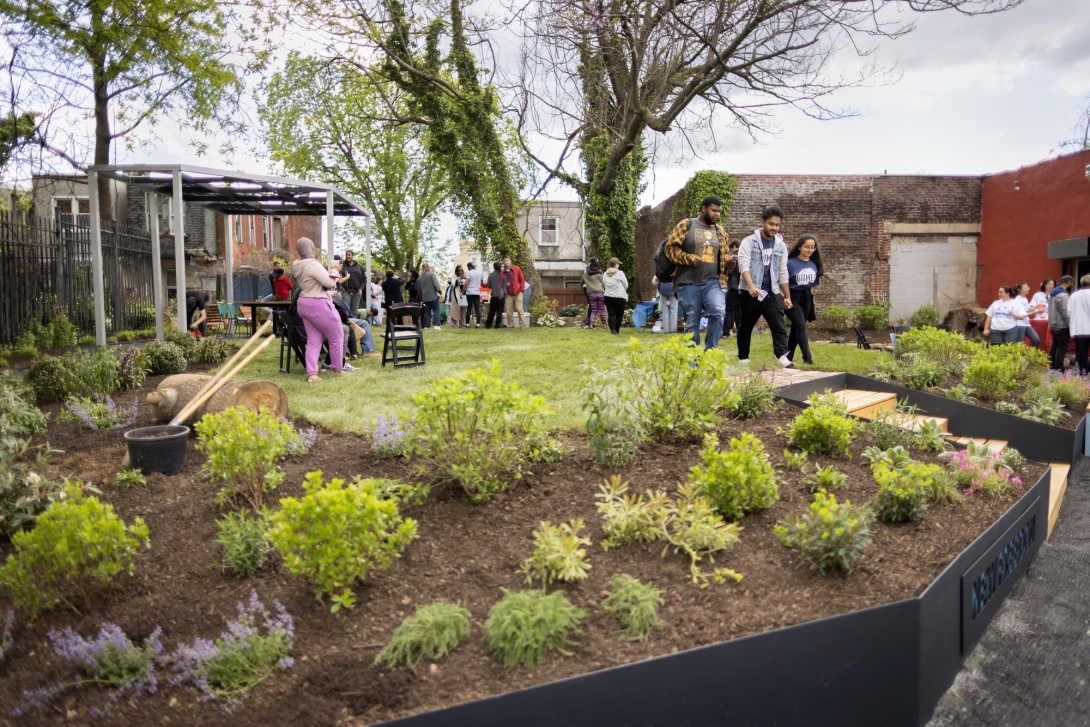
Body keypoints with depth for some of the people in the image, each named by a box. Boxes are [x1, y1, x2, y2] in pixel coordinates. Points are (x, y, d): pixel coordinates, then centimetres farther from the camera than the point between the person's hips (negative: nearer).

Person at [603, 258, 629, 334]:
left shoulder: (605, 274, 7)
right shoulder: (620, 273, -8)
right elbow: (626, 285, -2)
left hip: (608, 297, 4)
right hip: (619, 297, -4)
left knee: (611, 314, 2)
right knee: (619, 315, 7)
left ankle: (613, 330, -8)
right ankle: (617, 330, 10)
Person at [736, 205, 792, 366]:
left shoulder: (781, 246, 9)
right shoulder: (749, 242, -5)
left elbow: (783, 273, 13)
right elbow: (744, 265, -17)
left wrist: (787, 297, 12)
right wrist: (751, 287, -32)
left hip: (772, 293, 3)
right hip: (749, 292, -3)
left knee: (779, 326, -10)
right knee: (745, 327, 8)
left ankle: (782, 356, -18)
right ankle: (743, 358, 19)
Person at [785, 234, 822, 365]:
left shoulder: (814, 265, 5)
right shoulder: (791, 263, -11)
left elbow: (813, 285, 13)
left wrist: (810, 298, 12)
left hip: (807, 299, 5)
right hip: (793, 298, -5)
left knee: (796, 328, 10)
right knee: (801, 327, -14)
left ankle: (788, 357, 19)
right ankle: (807, 357, -15)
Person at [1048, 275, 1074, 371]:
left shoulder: (1052, 293, 11)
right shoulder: (1063, 295, -19)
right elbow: (1065, 313, -21)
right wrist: (1071, 326, -15)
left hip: (1053, 325, 9)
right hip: (1062, 326, -9)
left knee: (1054, 346, 14)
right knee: (1061, 348, -5)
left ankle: (1052, 367, 18)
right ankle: (1058, 369, -4)